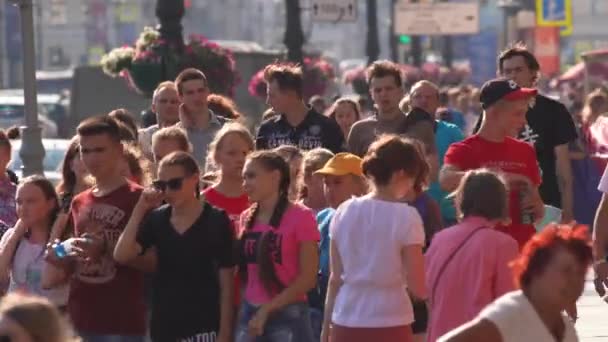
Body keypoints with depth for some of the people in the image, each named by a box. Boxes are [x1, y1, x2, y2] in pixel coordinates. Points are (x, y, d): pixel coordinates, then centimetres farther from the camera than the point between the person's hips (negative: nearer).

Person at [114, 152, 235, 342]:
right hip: (165, 327, 5)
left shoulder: (216, 221, -5)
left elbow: (226, 284, -4)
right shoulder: (156, 220, 6)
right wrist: (140, 209, -10)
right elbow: (121, 256, -8)